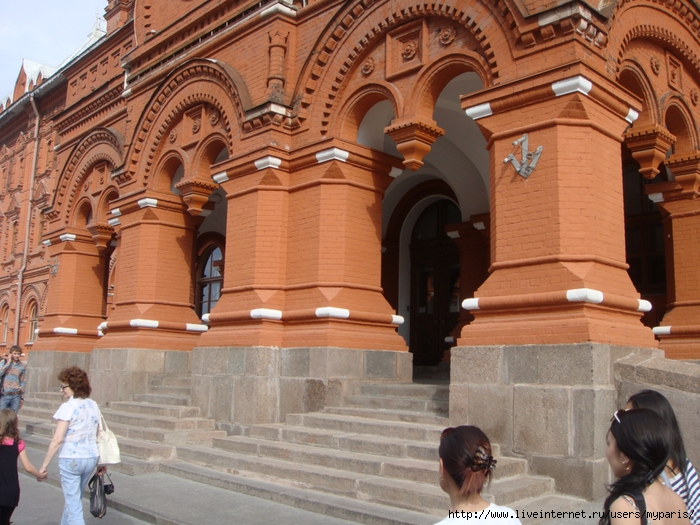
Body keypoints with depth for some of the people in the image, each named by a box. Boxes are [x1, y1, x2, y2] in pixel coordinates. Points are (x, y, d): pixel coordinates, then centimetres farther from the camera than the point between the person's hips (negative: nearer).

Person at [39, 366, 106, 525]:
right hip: (91, 457, 7)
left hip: (70, 459, -7)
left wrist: (44, 465, -10)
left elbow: (57, 440, -17)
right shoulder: (93, 405, 5)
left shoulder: (68, 407, -14)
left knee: (73, 505, 1)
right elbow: (99, 436, 8)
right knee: (73, 498, 24)